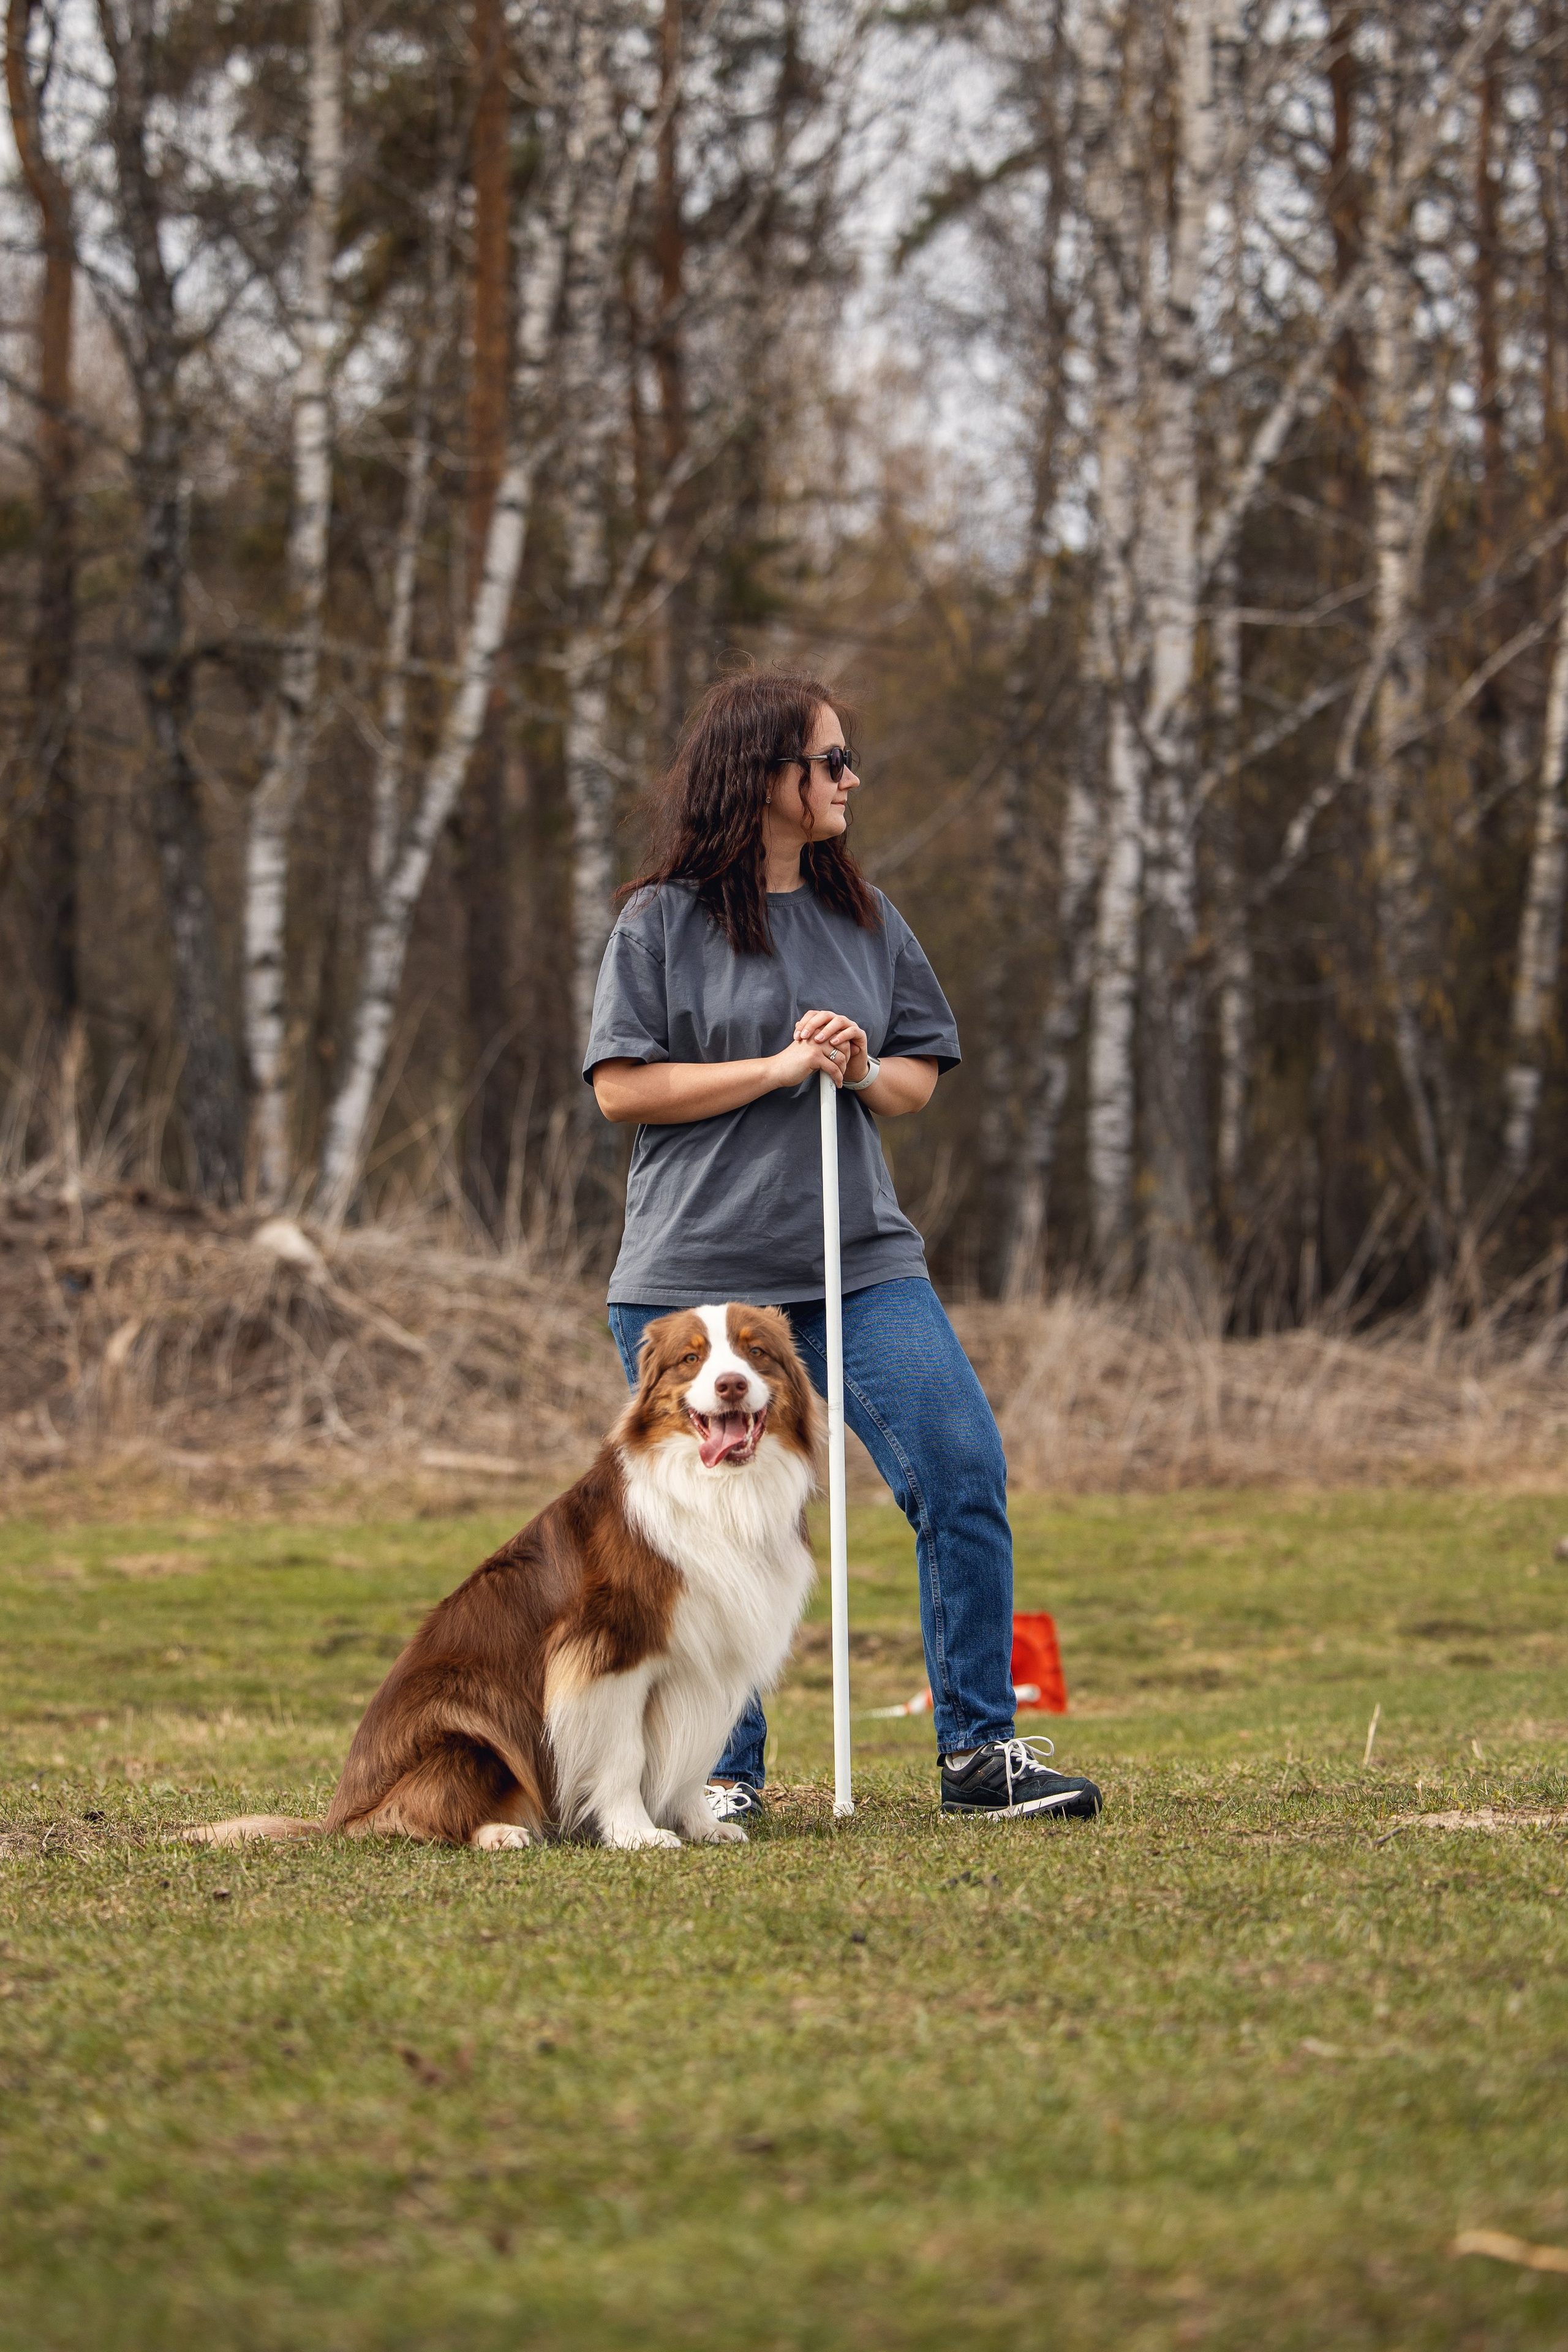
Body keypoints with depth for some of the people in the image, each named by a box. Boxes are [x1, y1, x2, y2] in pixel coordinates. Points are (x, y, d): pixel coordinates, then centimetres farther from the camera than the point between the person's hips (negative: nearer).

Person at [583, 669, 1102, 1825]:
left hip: (862, 1261, 3)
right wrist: (780, 1067, -12)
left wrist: (865, 1072, -6)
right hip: (697, 1277, -3)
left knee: (966, 1473, -10)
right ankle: (723, 1772, 15)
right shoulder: (663, 920, -1)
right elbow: (622, 1083, -7)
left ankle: (979, 1750, -2)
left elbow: (921, 1074, 17)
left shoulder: (865, 916, 13)